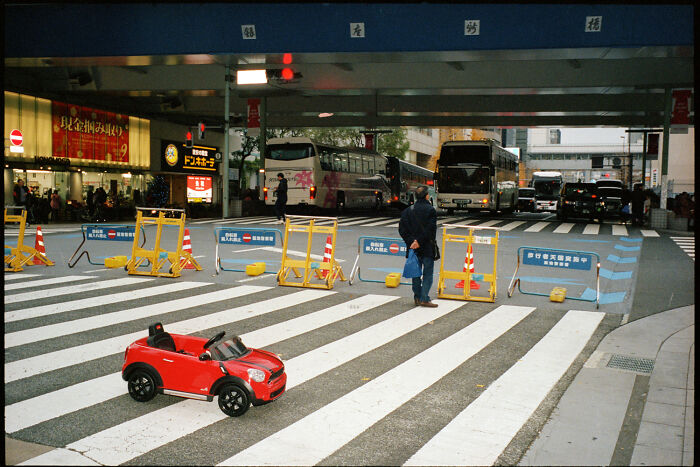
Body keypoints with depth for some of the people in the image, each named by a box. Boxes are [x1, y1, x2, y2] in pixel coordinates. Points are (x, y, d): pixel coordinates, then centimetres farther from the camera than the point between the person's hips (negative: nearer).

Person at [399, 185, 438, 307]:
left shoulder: (407, 211, 6)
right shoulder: (431, 210, -8)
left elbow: (402, 230, -1)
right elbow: (431, 230, -17)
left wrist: (411, 241, -7)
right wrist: (419, 241, -14)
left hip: (413, 247, 4)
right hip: (427, 248, -4)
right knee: (427, 273, 2)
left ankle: (417, 297, 17)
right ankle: (424, 299, -3)